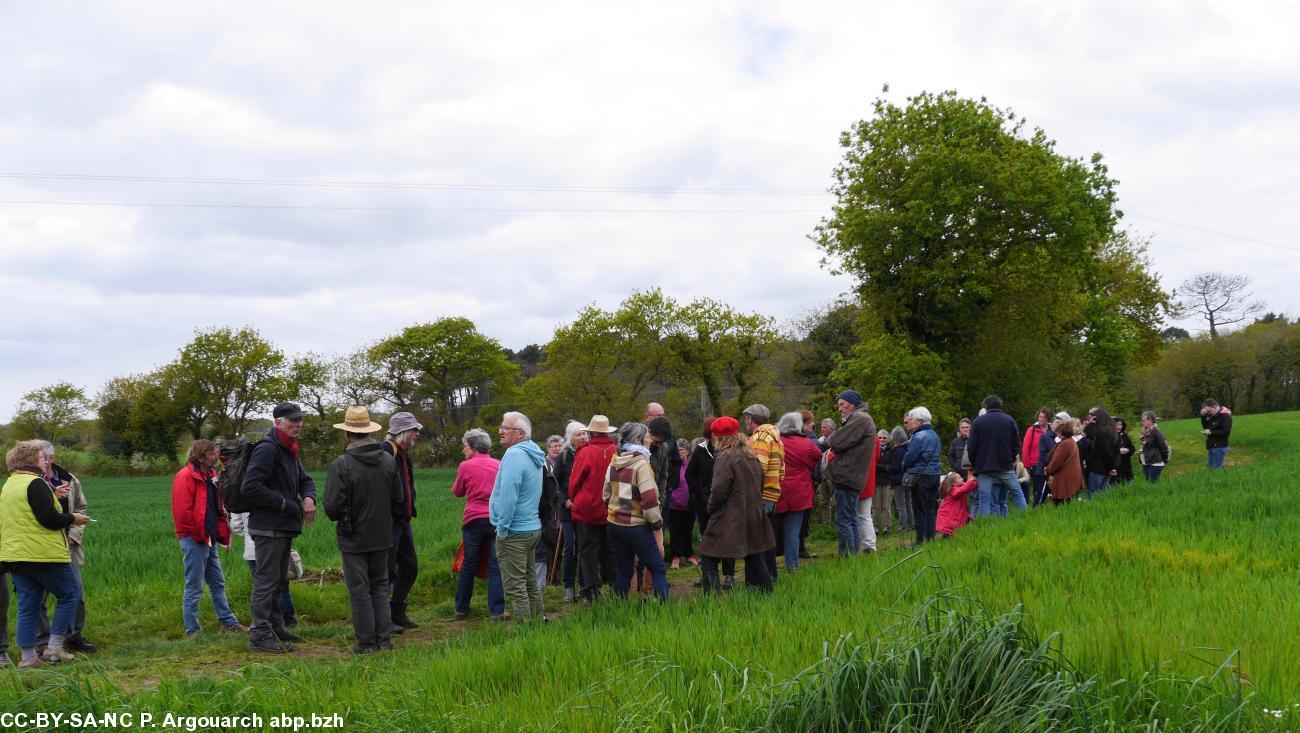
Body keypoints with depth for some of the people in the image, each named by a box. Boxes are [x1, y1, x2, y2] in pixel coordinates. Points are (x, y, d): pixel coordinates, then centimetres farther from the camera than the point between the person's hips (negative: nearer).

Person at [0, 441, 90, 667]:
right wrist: (71, 518, -4)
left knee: (27, 605, 11)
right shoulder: (35, 483, -14)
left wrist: (53, 497, 18)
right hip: (43, 555, -9)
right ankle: (55, 647, 2)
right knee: (69, 594, 4)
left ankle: (28, 656, 11)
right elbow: (48, 519, -20)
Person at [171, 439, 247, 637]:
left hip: (208, 538, 9)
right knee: (194, 587, -2)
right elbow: (182, 512, -21)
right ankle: (192, 629, 5)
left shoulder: (210, 475, 14)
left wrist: (220, 533, 10)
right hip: (194, 540, -9)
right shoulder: (186, 476, -15)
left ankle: (228, 622, 24)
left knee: (218, 583, 16)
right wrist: (199, 535, -14)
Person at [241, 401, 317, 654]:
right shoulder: (267, 449, -17)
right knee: (266, 581, -6)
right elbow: (250, 487, -25)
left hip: (284, 528, 10)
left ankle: (276, 628, 28)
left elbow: (305, 480, 25)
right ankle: (260, 636, -2)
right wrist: (285, 504, -19)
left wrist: (309, 498, 1)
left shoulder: (289, 451, 16)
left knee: (278, 580, 18)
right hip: (269, 527, -10)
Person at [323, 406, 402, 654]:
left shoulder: (341, 465, -18)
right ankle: (384, 638, 15)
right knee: (380, 587, 16)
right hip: (382, 536, 5)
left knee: (359, 591, 4)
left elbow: (332, 507, -18)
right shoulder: (389, 461, -2)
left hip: (354, 539, -4)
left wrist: (337, 517, 5)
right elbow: (399, 496, 6)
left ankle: (366, 642, 9)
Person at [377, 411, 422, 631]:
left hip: (403, 521, 10)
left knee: (409, 567, 15)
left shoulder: (403, 453, 16)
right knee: (387, 571, -3)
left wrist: (409, 512, 17)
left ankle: (397, 613, 26)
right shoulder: (385, 452, -16)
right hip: (389, 522, -10)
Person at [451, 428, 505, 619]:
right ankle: (496, 611, 0)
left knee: (468, 566, 11)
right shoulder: (499, 465, 4)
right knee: (495, 567, 3)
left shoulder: (465, 466, -3)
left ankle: (461, 609, 18)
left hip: (474, 520, -1)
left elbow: (457, 492, 11)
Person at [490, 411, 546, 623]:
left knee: (515, 588, -4)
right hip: (533, 528, 10)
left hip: (514, 532, -10)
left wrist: (502, 528, -16)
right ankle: (537, 622, 25)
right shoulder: (534, 456, 12)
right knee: (531, 583, 18)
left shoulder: (514, 455, -18)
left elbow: (508, 495, -24)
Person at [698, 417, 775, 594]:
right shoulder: (752, 457, 10)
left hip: (729, 520, -8)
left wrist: (711, 508, -3)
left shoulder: (725, 458, -16)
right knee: (754, 557, 21)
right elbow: (760, 485, 18)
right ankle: (767, 594, 27)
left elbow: (719, 490, -20)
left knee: (708, 560, -3)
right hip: (754, 516, 8)